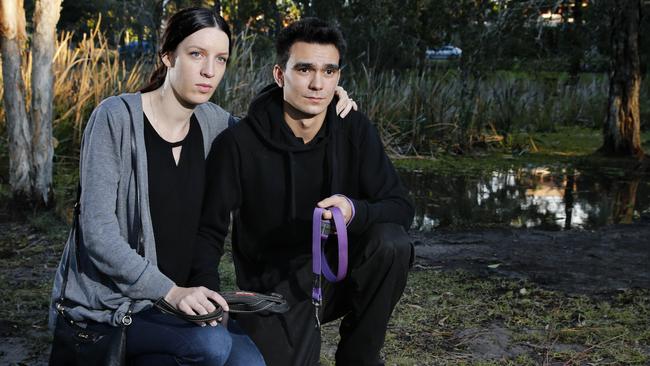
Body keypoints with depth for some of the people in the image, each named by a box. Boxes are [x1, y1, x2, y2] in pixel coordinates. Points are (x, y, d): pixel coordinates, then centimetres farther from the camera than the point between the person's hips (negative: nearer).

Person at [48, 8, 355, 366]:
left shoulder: (209, 121, 3)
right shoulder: (116, 117, -13)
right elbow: (98, 232, -17)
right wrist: (170, 291, -27)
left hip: (179, 294, 5)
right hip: (105, 302, -5)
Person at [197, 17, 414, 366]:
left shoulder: (354, 130, -5)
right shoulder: (238, 144, -13)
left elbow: (401, 207, -9)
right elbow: (208, 232, -7)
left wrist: (354, 210, -31)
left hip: (340, 270, 3)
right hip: (275, 285, -2)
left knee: (391, 242, -26)